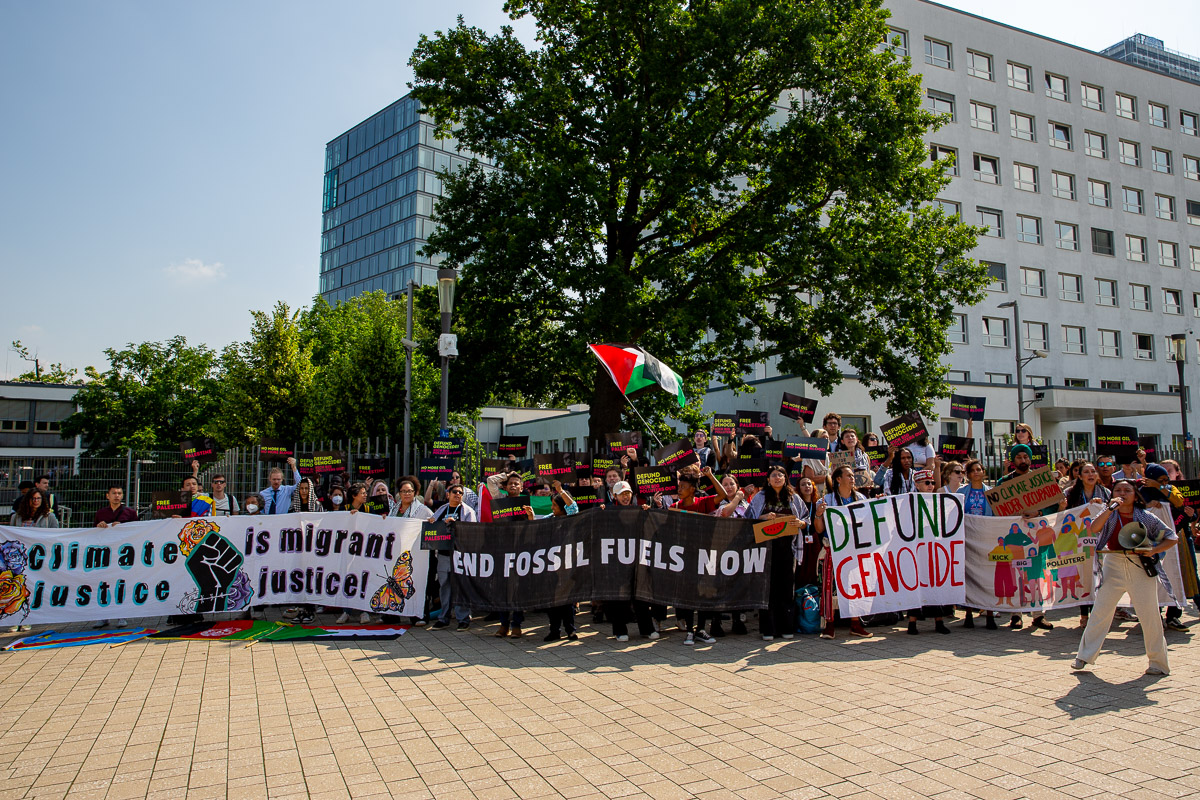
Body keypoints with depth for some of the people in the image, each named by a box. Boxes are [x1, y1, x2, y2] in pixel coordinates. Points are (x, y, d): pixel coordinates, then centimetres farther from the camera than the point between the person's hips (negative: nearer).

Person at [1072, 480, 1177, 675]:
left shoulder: (1146, 517, 1)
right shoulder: (1109, 514, 2)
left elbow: (1172, 538, 6)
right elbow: (1093, 529, -16)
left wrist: (1154, 550, -10)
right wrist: (1110, 508, -23)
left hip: (1141, 569, -1)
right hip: (1113, 566, 1)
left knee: (1149, 615, 2)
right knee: (1100, 612, 2)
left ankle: (1158, 663, 19)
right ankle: (1084, 656, 9)